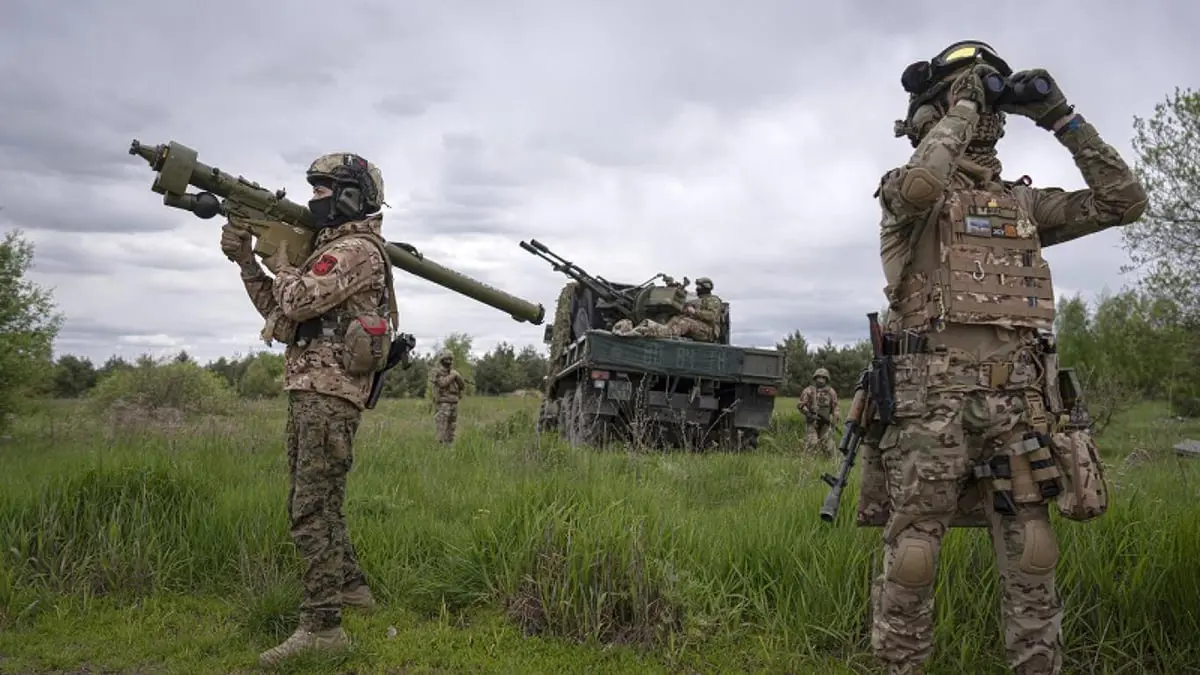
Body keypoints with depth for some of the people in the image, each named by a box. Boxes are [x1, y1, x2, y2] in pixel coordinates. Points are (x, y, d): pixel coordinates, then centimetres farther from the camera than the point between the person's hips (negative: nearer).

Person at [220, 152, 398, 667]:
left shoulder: (357, 250, -11)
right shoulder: (331, 248, 21)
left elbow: (295, 302, -19)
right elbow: (277, 311, 21)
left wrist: (282, 260, 1)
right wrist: (244, 258, 13)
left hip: (329, 395, -10)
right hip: (309, 393, 10)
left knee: (312, 510, -10)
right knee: (314, 501, 19)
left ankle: (321, 626, -5)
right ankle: (350, 586, 33)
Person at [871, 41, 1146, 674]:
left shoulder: (1023, 202, 20)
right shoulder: (905, 190, 5)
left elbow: (1123, 202, 13)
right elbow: (920, 186, -21)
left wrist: (1062, 117, 10)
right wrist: (961, 106, -6)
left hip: (1018, 404, 5)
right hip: (934, 399, -4)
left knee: (1031, 565, 8)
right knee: (911, 559, -1)